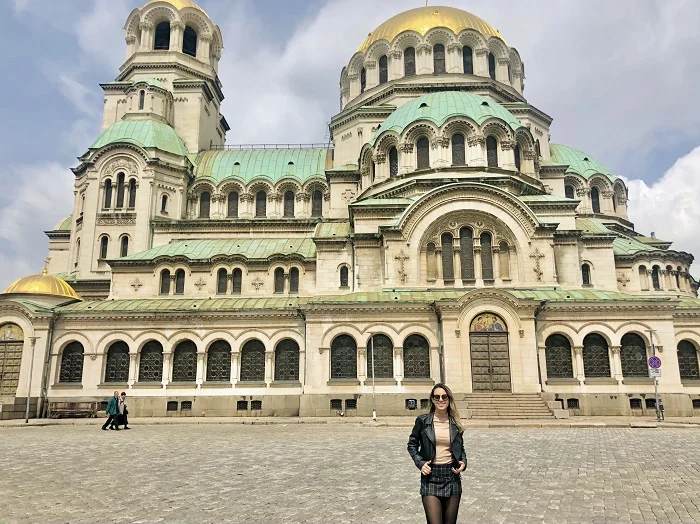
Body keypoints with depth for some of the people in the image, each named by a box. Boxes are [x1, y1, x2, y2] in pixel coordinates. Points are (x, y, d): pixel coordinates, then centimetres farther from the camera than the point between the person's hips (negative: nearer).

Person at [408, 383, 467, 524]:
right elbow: (412, 445, 6)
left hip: (452, 475, 3)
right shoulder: (423, 420, -3)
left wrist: (463, 462, -1)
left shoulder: (455, 423, 4)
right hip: (431, 477, -3)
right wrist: (420, 463, -8)